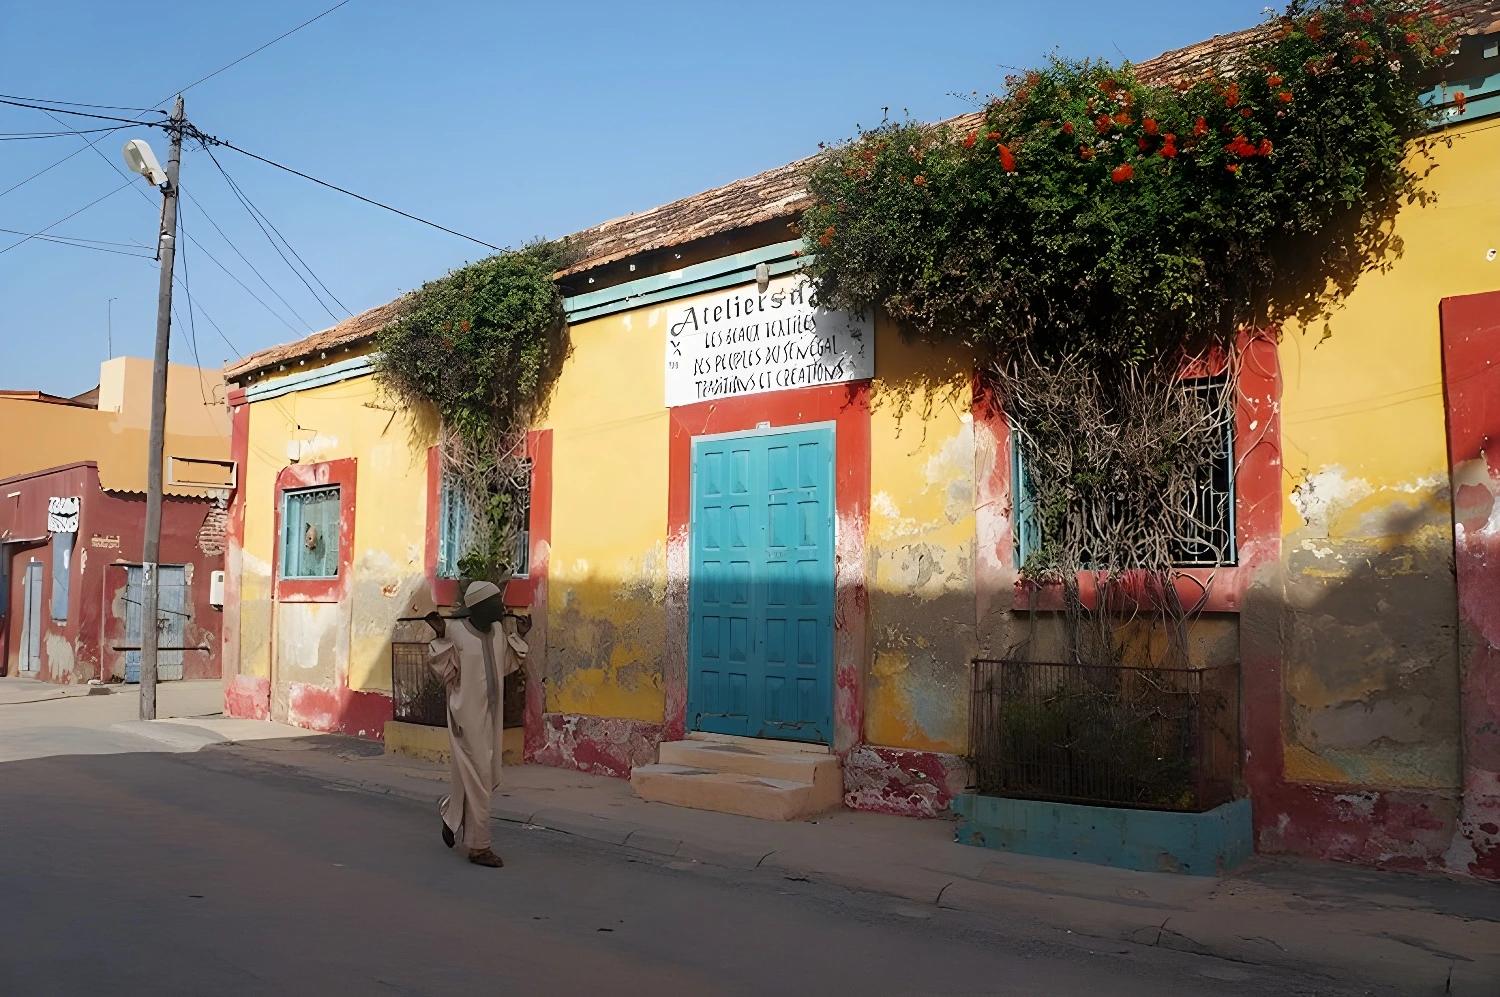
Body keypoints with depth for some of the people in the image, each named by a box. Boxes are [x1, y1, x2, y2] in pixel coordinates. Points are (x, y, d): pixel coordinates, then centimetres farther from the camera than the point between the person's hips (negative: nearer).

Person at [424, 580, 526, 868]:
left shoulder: (497, 630, 4)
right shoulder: (456, 631, -13)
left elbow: (507, 664, 18)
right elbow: (445, 670, -11)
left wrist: (515, 632, 8)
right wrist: (440, 636, -21)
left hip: (492, 714, 7)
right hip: (468, 716, -7)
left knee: (491, 779, 13)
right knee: (477, 779, -1)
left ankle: (452, 810, 39)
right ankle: (478, 846, 10)